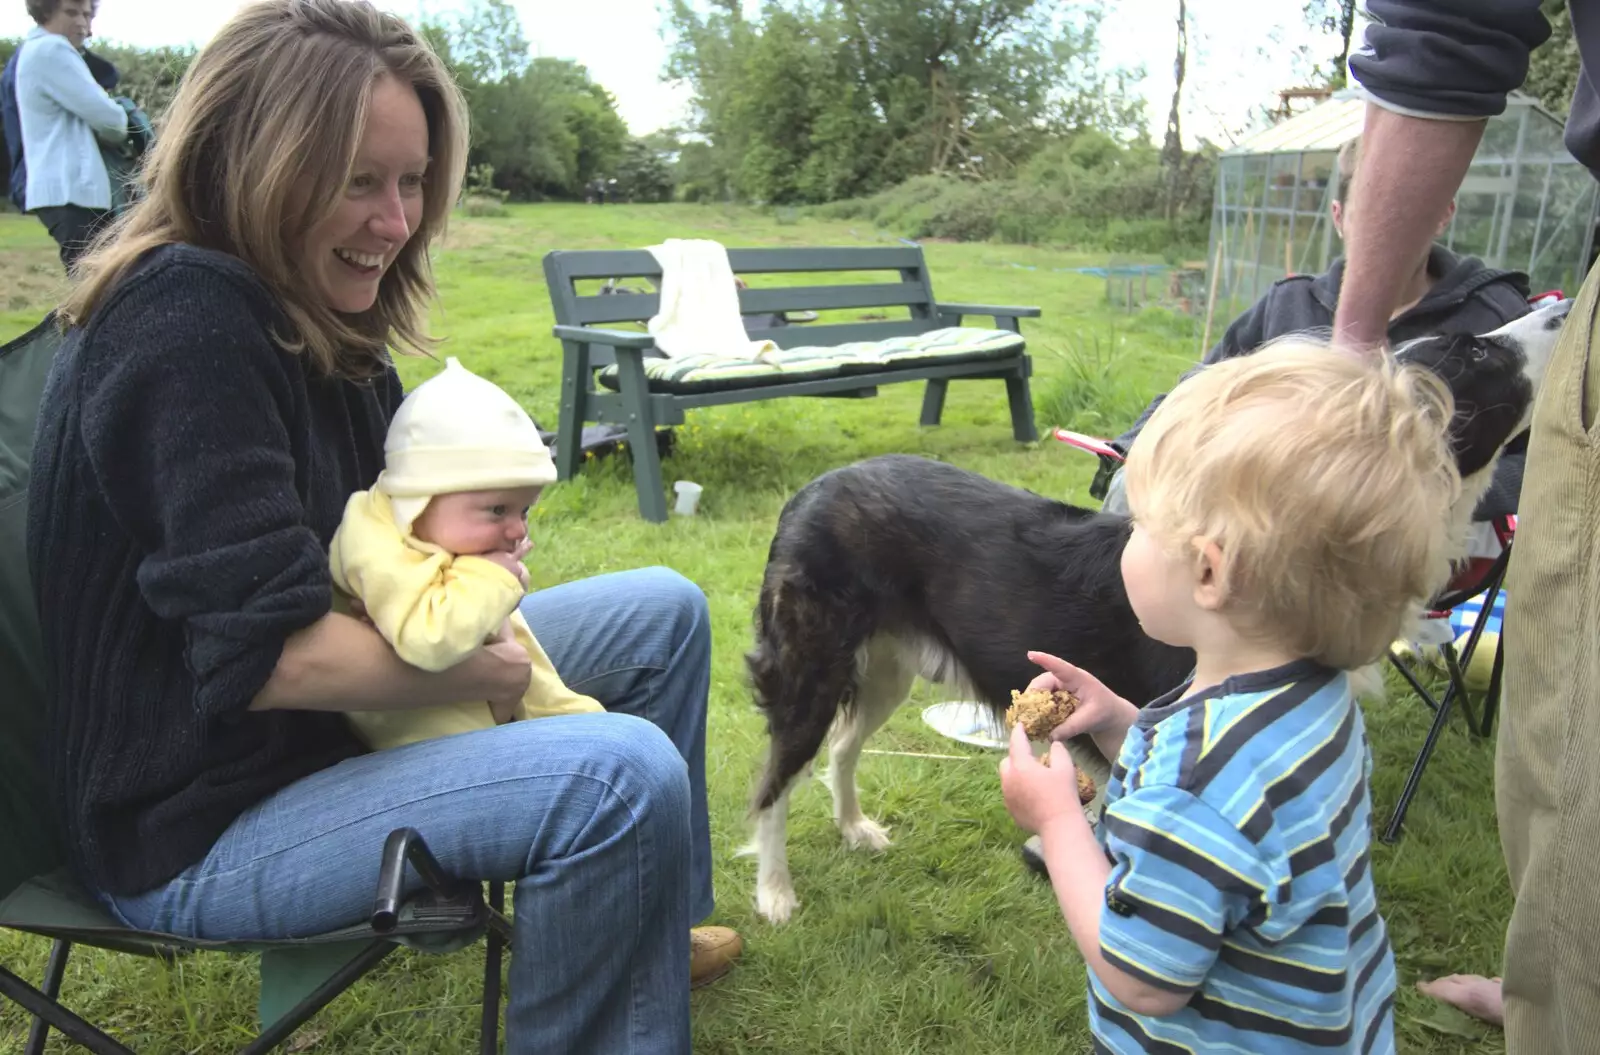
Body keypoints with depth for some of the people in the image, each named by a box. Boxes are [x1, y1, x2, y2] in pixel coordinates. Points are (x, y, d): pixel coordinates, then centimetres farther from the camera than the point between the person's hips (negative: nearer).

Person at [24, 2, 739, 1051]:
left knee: (664, 612, 9)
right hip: (197, 821, -9)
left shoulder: (322, 318, 4)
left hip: (330, 720, 10)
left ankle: (654, 930, 25)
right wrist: (492, 668, -18)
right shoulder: (188, 324, -24)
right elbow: (269, 656, -30)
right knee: (619, 774, -32)